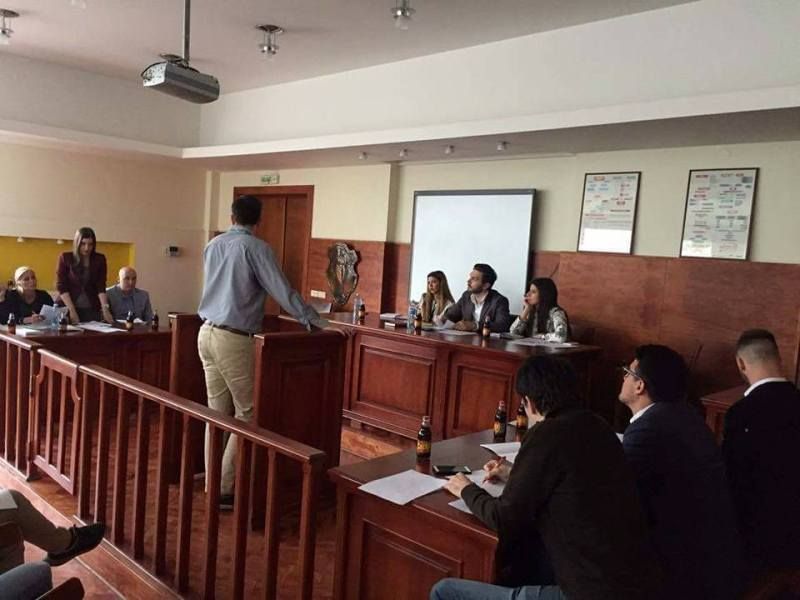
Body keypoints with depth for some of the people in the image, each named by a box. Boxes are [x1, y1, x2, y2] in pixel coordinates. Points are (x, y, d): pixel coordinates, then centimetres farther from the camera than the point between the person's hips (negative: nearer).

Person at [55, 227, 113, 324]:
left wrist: (105, 308, -17)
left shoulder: (100, 259, 2)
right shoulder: (65, 258, -2)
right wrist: (72, 310, -14)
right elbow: (61, 286, -5)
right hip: (68, 308, -1)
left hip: (92, 309, 1)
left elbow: (101, 287, -3)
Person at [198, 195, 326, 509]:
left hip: (207, 333, 7)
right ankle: (223, 489, 3)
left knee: (217, 412, 12)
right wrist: (313, 319, -1)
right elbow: (282, 290, -11)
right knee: (246, 413, 2)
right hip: (233, 339, -7)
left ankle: (213, 483, 19)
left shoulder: (212, 245, 11)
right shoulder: (256, 248, -10)